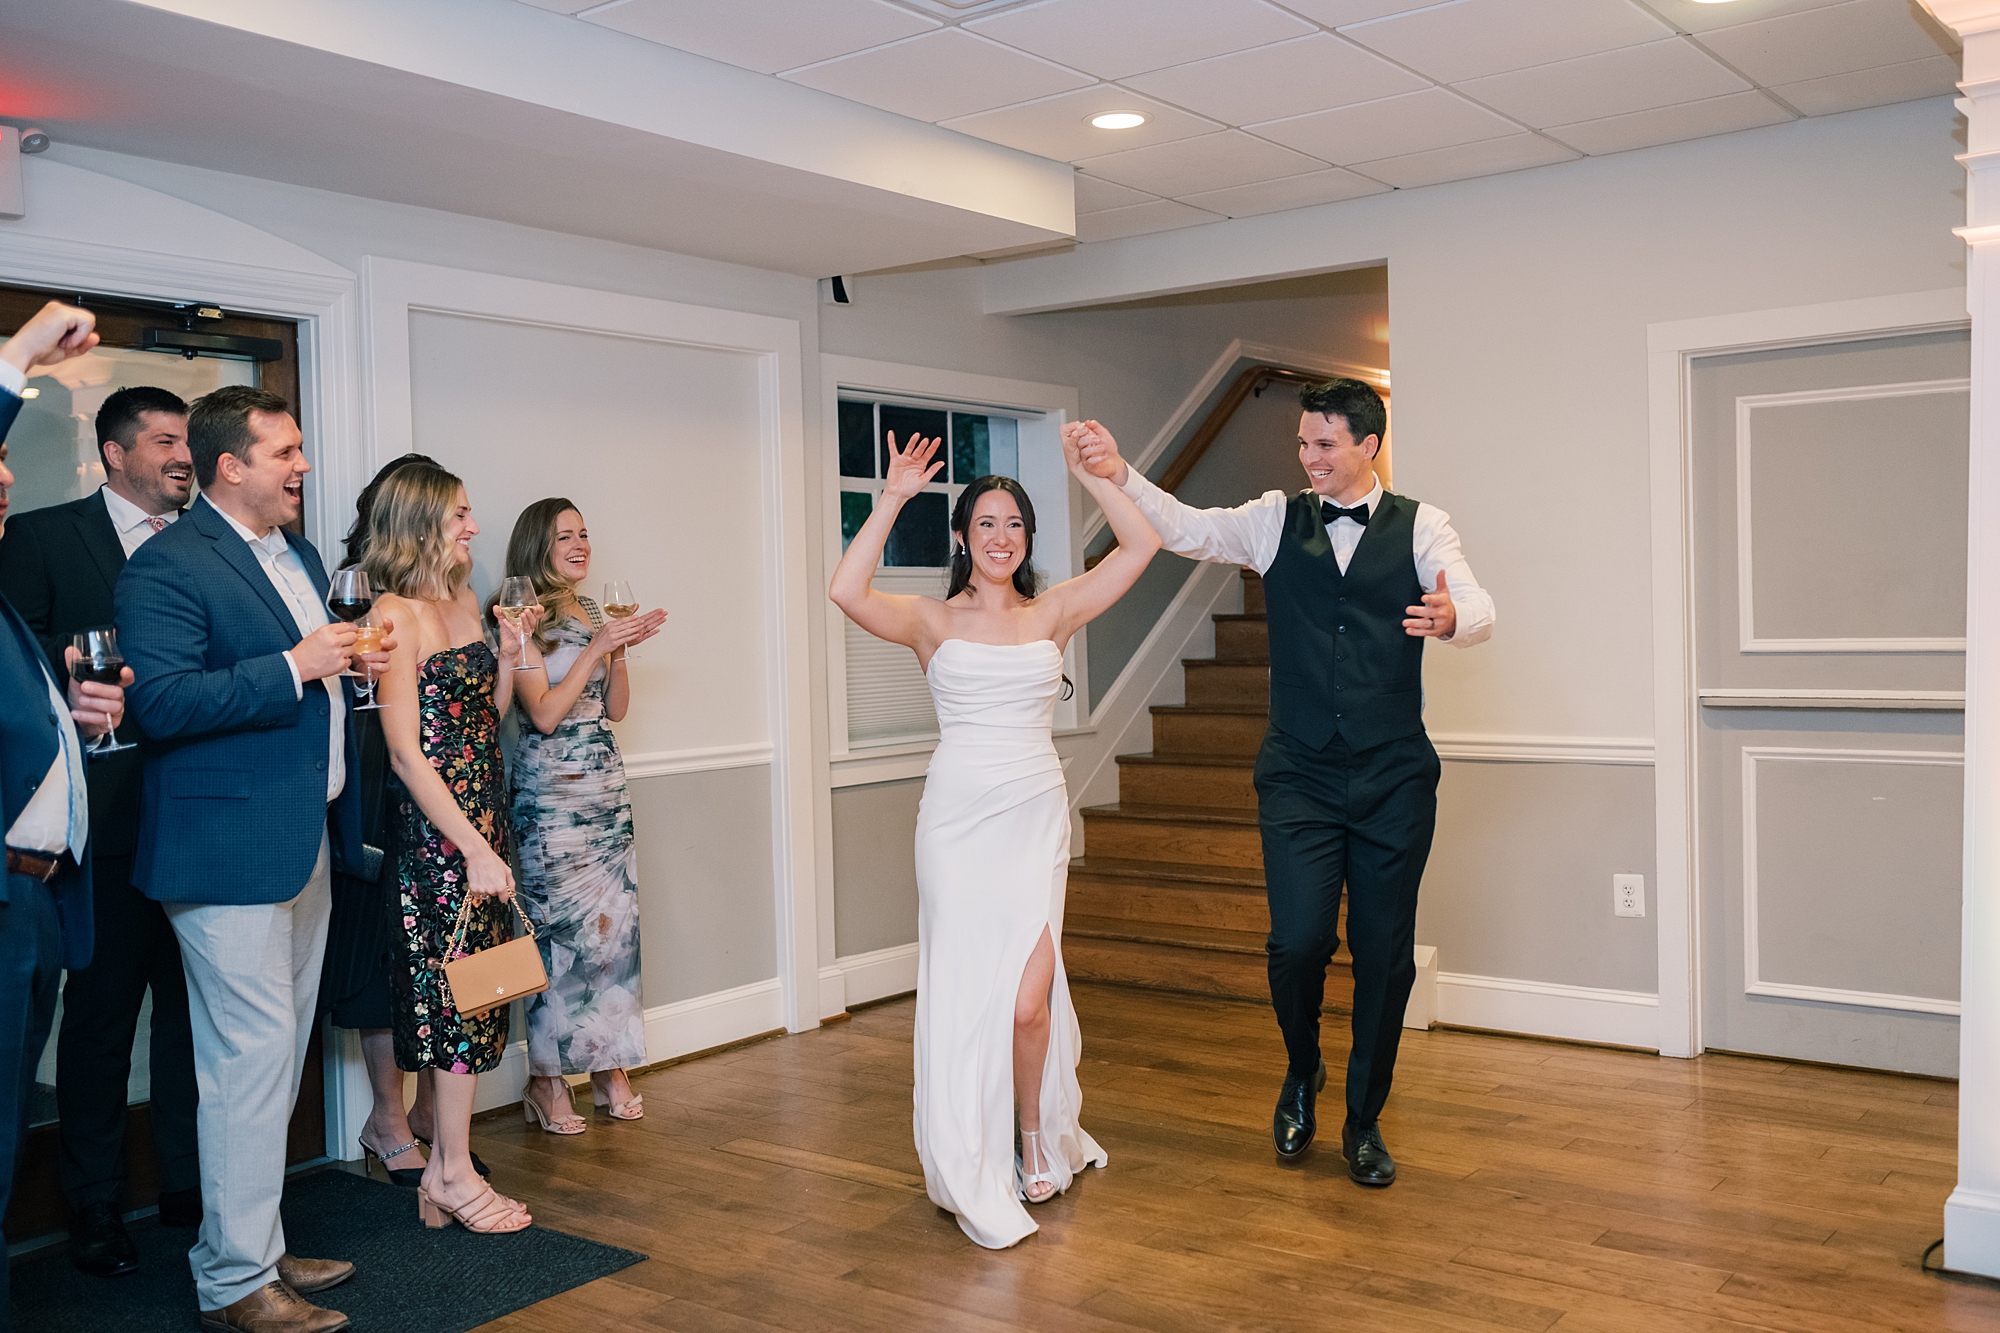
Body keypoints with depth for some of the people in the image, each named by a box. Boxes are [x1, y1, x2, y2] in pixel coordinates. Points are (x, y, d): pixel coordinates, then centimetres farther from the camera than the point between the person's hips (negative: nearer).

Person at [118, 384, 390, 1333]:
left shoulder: (300, 554, 17)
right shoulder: (167, 565, -12)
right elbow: (159, 702, -22)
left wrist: (348, 663, 7)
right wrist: (293, 667, -23)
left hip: (305, 843, 9)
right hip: (230, 849, -9)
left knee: (278, 1055, 15)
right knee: (251, 1056, -6)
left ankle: (257, 1248, 28)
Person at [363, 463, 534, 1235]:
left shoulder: (465, 603, 13)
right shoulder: (397, 613, -11)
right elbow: (406, 751, -16)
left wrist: (509, 662, 3)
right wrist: (474, 849, -18)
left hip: (482, 820, 8)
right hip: (435, 827, -8)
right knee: (459, 989, -2)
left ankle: (443, 1170, 19)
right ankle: (454, 1174, 9)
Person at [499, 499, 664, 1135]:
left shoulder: (592, 613, 14)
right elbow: (544, 713, -13)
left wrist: (622, 650, 0)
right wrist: (598, 646, -15)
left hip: (605, 780, 7)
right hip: (550, 789, -7)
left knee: (616, 922, 4)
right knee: (562, 928, -5)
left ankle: (610, 1067, 13)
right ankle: (547, 1081, 5)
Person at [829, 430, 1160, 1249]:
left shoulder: (1054, 614, 8)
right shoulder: (932, 622, 3)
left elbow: (1141, 545, 2)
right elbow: (847, 592, -15)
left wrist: (1089, 472, 2)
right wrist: (893, 498, -11)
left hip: (1035, 817, 1)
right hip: (958, 818, -1)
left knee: (1027, 997, -4)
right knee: (967, 991, 3)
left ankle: (1039, 1142, 23)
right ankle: (978, 1173, 19)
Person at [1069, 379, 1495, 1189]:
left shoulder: (1419, 527, 1)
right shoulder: (1277, 521, 7)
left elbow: (1479, 610, -11)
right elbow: (1187, 531, -1)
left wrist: (1451, 618, -35)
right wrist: (1121, 477, -17)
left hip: (1394, 779, 0)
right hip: (1299, 777, 0)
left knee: (1385, 952, 5)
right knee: (1298, 941, -9)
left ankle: (1364, 1120, 26)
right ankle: (1302, 1071, 24)